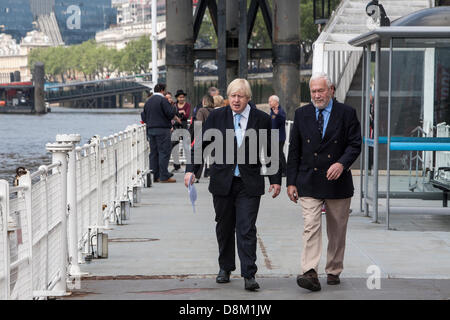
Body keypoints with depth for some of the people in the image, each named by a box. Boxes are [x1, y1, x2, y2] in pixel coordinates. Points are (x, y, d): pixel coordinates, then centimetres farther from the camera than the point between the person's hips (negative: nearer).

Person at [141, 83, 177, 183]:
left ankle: (154, 176, 11)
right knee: (164, 152, -5)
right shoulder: (163, 100, -11)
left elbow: (143, 116, 16)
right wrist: (174, 109, 2)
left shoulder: (148, 101, 13)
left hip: (150, 130, 8)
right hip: (162, 130, -7)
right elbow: (170, 114, -17)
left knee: (154, 153, 10)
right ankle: (164, 176, -8)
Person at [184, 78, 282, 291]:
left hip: (249, 184, -2)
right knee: (224, 227, 12)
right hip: (222, 182, 2)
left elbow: (271, 152, 8)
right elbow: (201, 144, 4)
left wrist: (275, 180, 6)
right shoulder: (217, 116, 2)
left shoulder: (262, 119, 1)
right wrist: (191, 169, -6)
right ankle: (225, 268, 28)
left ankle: (249, 275, -7)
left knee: (247, 229, -8)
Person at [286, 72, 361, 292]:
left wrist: (342, 163, -21)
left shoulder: (347, 113, 1)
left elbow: (355, 144, -2)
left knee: (337, 230, 9)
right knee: (311, 227, -13)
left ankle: (333, 271, 23)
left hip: (338, 182, 0)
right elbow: (294, 150, 7)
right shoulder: (302, 114, 7)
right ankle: (310, 274, -21)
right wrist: (291, 182, 2)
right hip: (309, 182, 0)